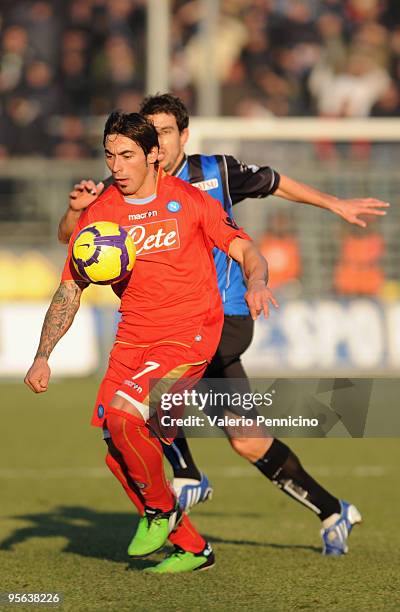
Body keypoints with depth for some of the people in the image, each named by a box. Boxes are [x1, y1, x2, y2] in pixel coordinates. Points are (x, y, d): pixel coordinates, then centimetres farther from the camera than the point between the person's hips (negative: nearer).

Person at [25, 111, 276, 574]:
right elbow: (70, 290, 7)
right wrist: (42, 357, -3)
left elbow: (243, 249, 0)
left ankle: (161, 509, 1)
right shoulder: (99, 214, 4)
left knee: (122, 413, -25)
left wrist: (256, 282, -23)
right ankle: (190, 548, 12)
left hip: (189, 335, -5)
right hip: (133, 339, 5)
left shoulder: (188, 201, -3)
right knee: (114, 449, -3)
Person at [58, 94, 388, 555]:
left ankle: (187, 476, -14)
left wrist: (335, 204, 23)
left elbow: (274, 184, 15)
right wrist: (76, 209, -30)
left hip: (224, 319, -3)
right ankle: (333, 513, 16)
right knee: (249, 445, 2)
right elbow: (69, 236, -7)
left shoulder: (216, 172, -3)